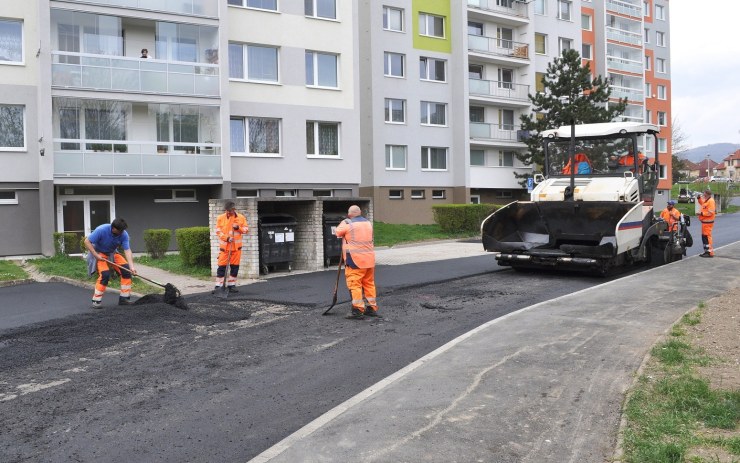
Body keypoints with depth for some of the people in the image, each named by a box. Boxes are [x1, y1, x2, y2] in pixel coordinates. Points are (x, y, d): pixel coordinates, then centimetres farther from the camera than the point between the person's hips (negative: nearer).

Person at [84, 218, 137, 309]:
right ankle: (96, 301, -11)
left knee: (126, 269, -9)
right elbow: (87, 241, -23)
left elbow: (127, 250, -22)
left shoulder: (124, 234, -19)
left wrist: (132, 266, -32)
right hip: (99, 253, -5)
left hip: (112, 253, 5)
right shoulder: (101, 230, -29)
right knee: (105, 274, -24)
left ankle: (124, 298, 3)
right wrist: (96, 255, -30)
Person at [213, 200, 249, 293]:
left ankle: (231, 285, 17)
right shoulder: (220, 218, -1)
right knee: (222, 266, -3)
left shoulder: (241, 218, 2)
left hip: (236, 247, 2)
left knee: (234, 267, 7)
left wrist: (238, 227, -14)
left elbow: (246, 229, 5)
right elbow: (218, 232, -3)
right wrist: (227, 238, -18)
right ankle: (218, 285, 2)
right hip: (224, 246, -2)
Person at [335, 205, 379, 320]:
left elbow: (338, 233, 5)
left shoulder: (347, 223, -8)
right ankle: (372, 308, 19)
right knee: (369, 283, 14)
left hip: (355, 260, -7)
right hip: (369, 259, 7)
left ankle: (358, 310, -6)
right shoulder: (368, 223, 12)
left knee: (355, 284, -3)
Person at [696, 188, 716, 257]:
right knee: (704, 236, 16)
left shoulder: (711, 201, -17)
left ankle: (710, 252, -8)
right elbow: (702, 203, 36)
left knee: (707, 236, -10)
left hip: (708, 222, -10)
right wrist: (699, 198, 19)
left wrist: (702, 213, -20)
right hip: (704, 221, 10)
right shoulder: (706, 200, 12)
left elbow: (710, 212, -24)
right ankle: (706, 251, 24)